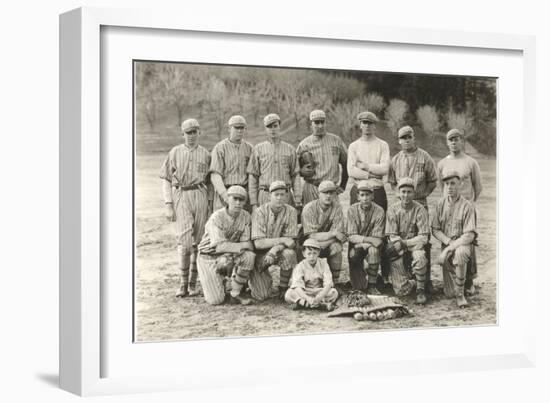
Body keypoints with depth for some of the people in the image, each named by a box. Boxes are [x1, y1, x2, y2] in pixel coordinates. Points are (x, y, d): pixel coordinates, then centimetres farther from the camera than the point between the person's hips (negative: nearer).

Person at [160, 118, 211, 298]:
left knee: (198, 241, 2)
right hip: (181, 196, -1)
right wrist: (168, 205, -2)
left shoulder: (205, 154, 11)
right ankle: (183, 283, -5)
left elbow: (210, 181, 13)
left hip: (200, 195, 1)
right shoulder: (175, 153, 8)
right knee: (184, 240, -12)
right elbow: (166, 180, 6)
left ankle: (193, 283, 11)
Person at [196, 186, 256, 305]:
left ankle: (235, 294, -11)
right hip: (209, 256, -4)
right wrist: (242, 246, -24)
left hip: (229, 256, 4)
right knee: (216, 301, -15)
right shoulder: (217, 217, -20)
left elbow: (247, 243, -10)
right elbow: (219, 246, -28)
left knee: (249, 256, -29)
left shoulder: (245, 216, -6)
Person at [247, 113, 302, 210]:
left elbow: (295, 176, 9)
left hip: (285, 196, 1)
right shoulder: (258, 149, 7)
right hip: (265, 196, -1)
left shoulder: (290, 149, 10)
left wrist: (298, 201, 1)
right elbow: (252, 177, 5)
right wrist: (254, 203, -1)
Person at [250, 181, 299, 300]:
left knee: (290, 254, -35)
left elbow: (291, 243, -11)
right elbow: (258, 243, -22)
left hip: (279, 251, 2)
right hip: (260, 254, -2)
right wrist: (282, 240, -29)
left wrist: (276, 248, -30)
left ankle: (283, 290, -11)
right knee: (261, 296, -16)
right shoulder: (260, 212, -16)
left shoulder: (291, 211, -8)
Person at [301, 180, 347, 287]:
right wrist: (333, 233, -24)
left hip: (329, 245, 2)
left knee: (336, 247, -28)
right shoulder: (309, 208, -15)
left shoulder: (337, 207, -8)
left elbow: (340, 235, -14)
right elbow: (312, 236, -20)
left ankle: (334, 283, -15)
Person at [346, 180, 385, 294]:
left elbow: (378, 239, -15)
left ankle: (372, 285, -22)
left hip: (371, 246, -1)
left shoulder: (379, 212, -13)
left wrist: (363, 242, -31)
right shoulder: (352, 210, -8)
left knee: (373, 250, -38)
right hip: (355, 247, 1)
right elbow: (351, 236, -13)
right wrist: (368, 239, -28)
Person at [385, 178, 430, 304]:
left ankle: (421, 290, -14)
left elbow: (423, 238, -11)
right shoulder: (392, 210, -2)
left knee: (419, 257, -38)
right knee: (401, 290, -13)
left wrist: (403, 243, -20)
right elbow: (392, 237, -4)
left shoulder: (419, 209, -6)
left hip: (414, 246, 0)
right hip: (398, 251, 1)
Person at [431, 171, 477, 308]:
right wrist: (448, 242, -14)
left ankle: (460, 294, -25)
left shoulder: (467, 206, -11)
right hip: (447, 245, 3)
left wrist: (448, 249, -23)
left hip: (463, 244, -3)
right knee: (449, 293, -5)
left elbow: (469, 235, -18)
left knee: (460, 252, -42)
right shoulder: (441, 203, 3)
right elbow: (435, 230, 5)